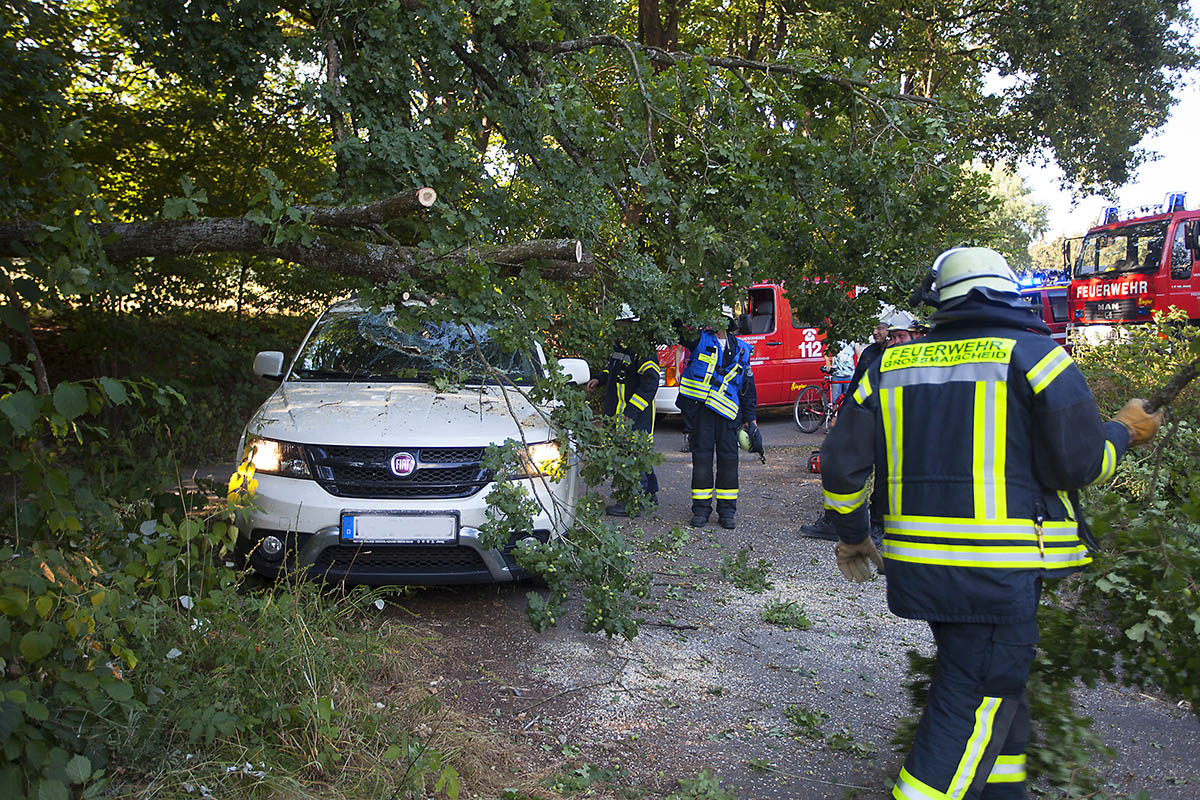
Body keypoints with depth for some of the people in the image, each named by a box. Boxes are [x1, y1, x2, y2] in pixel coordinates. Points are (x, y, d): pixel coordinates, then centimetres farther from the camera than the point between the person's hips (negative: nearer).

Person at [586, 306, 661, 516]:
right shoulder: (620, 345, 12)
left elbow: (650, 383, -22)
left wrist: (632, 412, -24)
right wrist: (600, 379, 11)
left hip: (636, 414, -10)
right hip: (618, 412, 10)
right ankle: (650, 494, 29)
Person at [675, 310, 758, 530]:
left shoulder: (742, 350, 14)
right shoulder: (700, 339, 7)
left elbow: (748, 386, 17)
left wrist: (749, 417, 14)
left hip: (727, 412, 2)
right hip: (700, 407, -2)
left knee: (728, 458, 2)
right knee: (701, 457, 0)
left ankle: (727, 511, 12)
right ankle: (701, 509, 10)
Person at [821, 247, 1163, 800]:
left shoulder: (889, 365, 8)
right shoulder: (1034, 355, -5)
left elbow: (842, 464, 7)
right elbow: (1079, 463, -7)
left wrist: (851, 535, 22)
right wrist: (1125, 431, 14)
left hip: (916, 564, 6)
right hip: (1000, 571, -6)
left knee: (994, 683, 24)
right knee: (975, 701, 2)